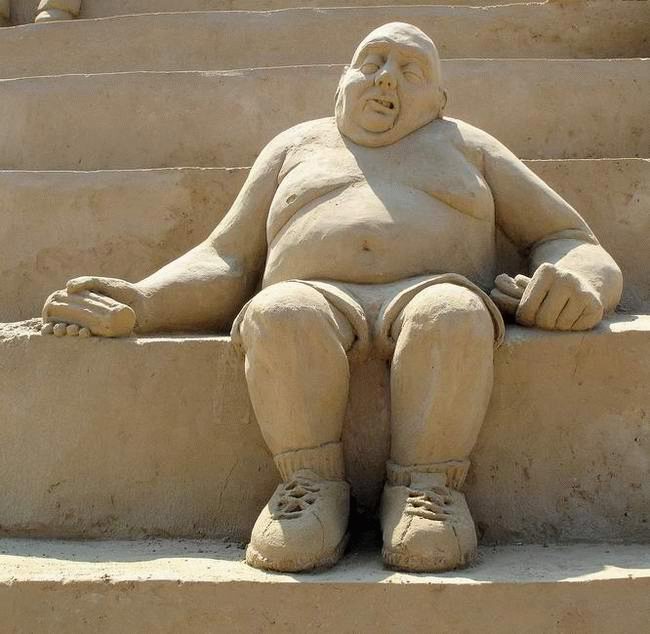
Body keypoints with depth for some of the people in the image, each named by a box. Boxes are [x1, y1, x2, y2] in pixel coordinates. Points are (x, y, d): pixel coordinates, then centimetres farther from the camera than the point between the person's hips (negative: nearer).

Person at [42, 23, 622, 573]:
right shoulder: (298, 146, 27)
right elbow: (226, 266, 20)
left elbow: (567, 238, 21)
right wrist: (141, 304, 1)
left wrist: (579, 280, -5)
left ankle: (423, 485, -25)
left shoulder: (466, 145, 26)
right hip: (314, 297, 1)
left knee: (452, 315, -35)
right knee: (278, 314, -34)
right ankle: (313, 485, -23)